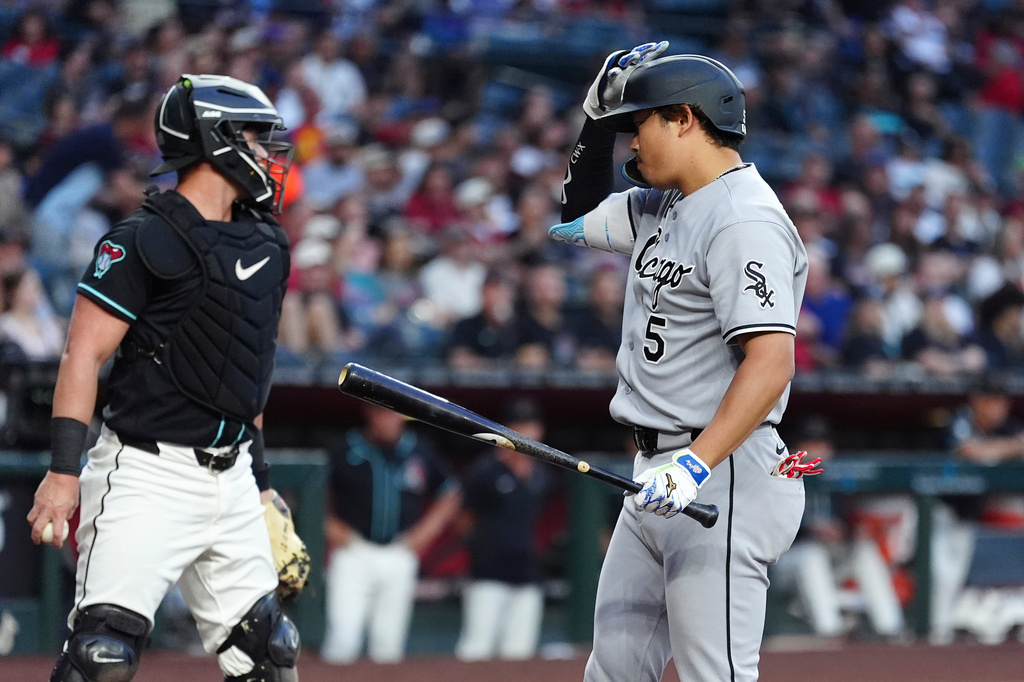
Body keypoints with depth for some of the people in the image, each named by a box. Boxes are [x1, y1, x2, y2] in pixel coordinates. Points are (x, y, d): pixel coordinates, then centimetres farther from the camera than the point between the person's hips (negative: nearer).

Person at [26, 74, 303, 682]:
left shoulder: (265, 244, 14)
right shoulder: (141, 242, -10)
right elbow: (85, 353, -12)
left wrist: (259, 475, 22)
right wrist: (65, 471, -19)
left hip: (230, 475, 7)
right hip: (149, 473, -7)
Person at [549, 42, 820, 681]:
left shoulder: (743, 219, -16)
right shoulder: (668, 209, 15)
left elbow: (771, 363, -25)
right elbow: (579, 217, 32)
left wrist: (695, 463, -33)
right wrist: (599, 119, 16)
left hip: (723, 479, -10)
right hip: (662, 476, 10)